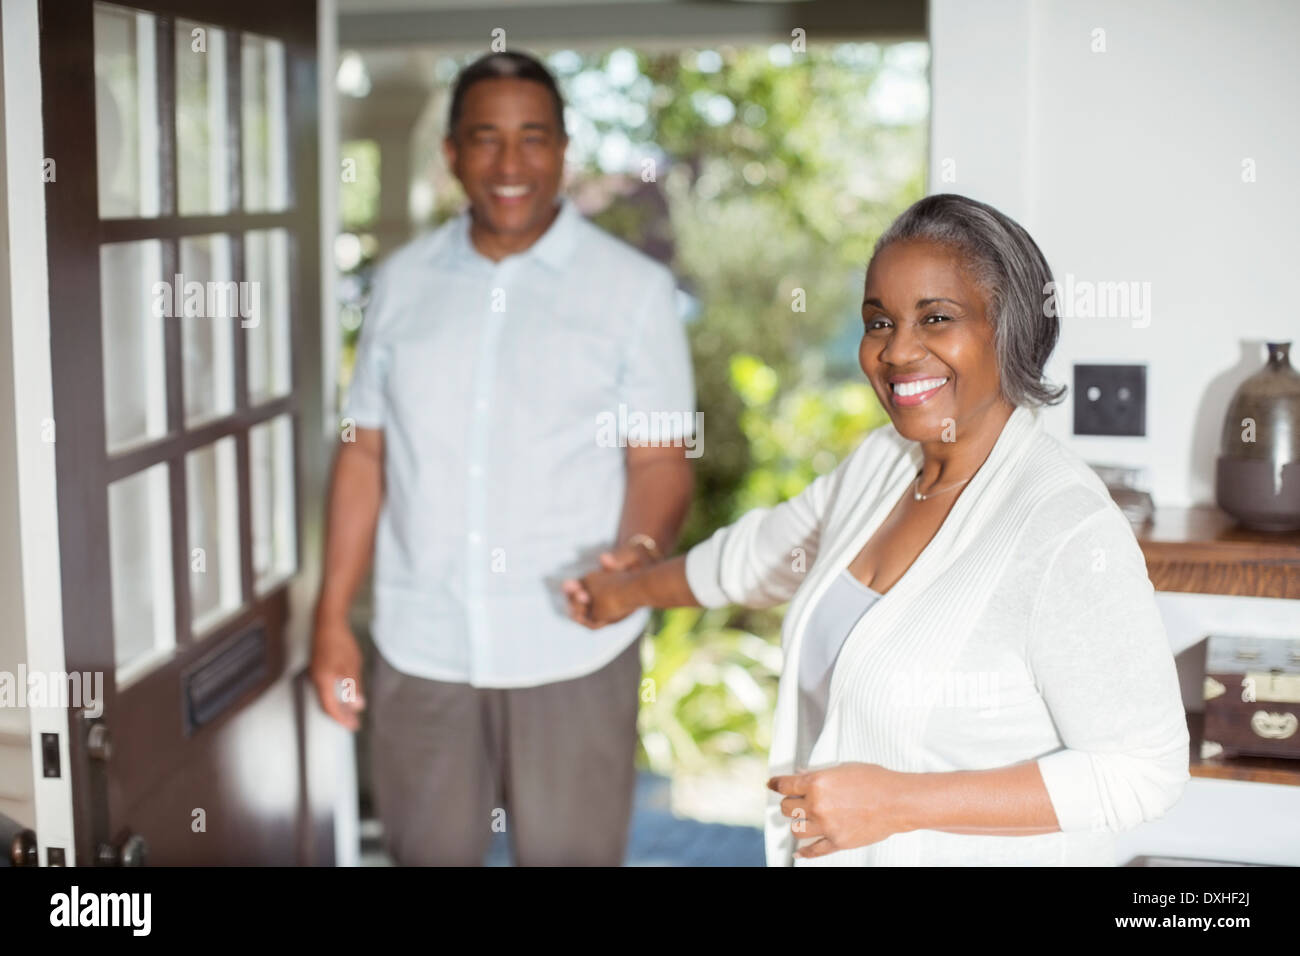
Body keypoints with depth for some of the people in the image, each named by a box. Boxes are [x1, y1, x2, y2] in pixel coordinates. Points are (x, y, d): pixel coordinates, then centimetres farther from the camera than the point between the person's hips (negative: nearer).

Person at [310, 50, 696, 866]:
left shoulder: (635, 287, -2)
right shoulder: (404, 281, 7)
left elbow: (659, 460, -5)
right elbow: (366, 454, 9)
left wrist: (639, 551, -26)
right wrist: (333, 620, 7)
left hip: (569, 650, -3)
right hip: (420, 647, 3)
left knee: (569, 855, 5)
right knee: (428, 852, 14)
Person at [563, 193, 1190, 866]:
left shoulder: (1070, 530, -25)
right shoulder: (881, 464, -1)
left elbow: (1140, 773, -25)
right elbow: (765, 553, 18)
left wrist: (900, 800, -26)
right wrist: (634, 589, 32)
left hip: (987, 852, -7)